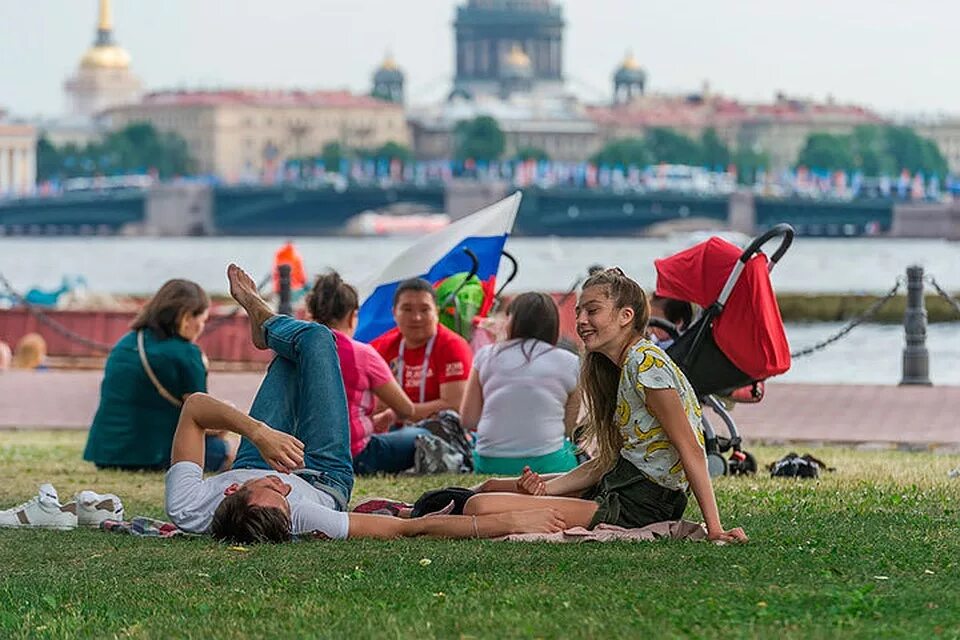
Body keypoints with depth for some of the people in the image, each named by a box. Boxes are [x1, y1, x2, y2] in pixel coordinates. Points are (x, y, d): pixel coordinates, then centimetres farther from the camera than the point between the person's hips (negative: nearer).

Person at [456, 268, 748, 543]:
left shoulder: (645, 362, -15)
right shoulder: (625, 366, 15)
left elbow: (690, 448, -18)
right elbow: (609, 460, 12)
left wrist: (714, 528, -22)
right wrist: (546, 487, -1)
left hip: (635, 510, -10)